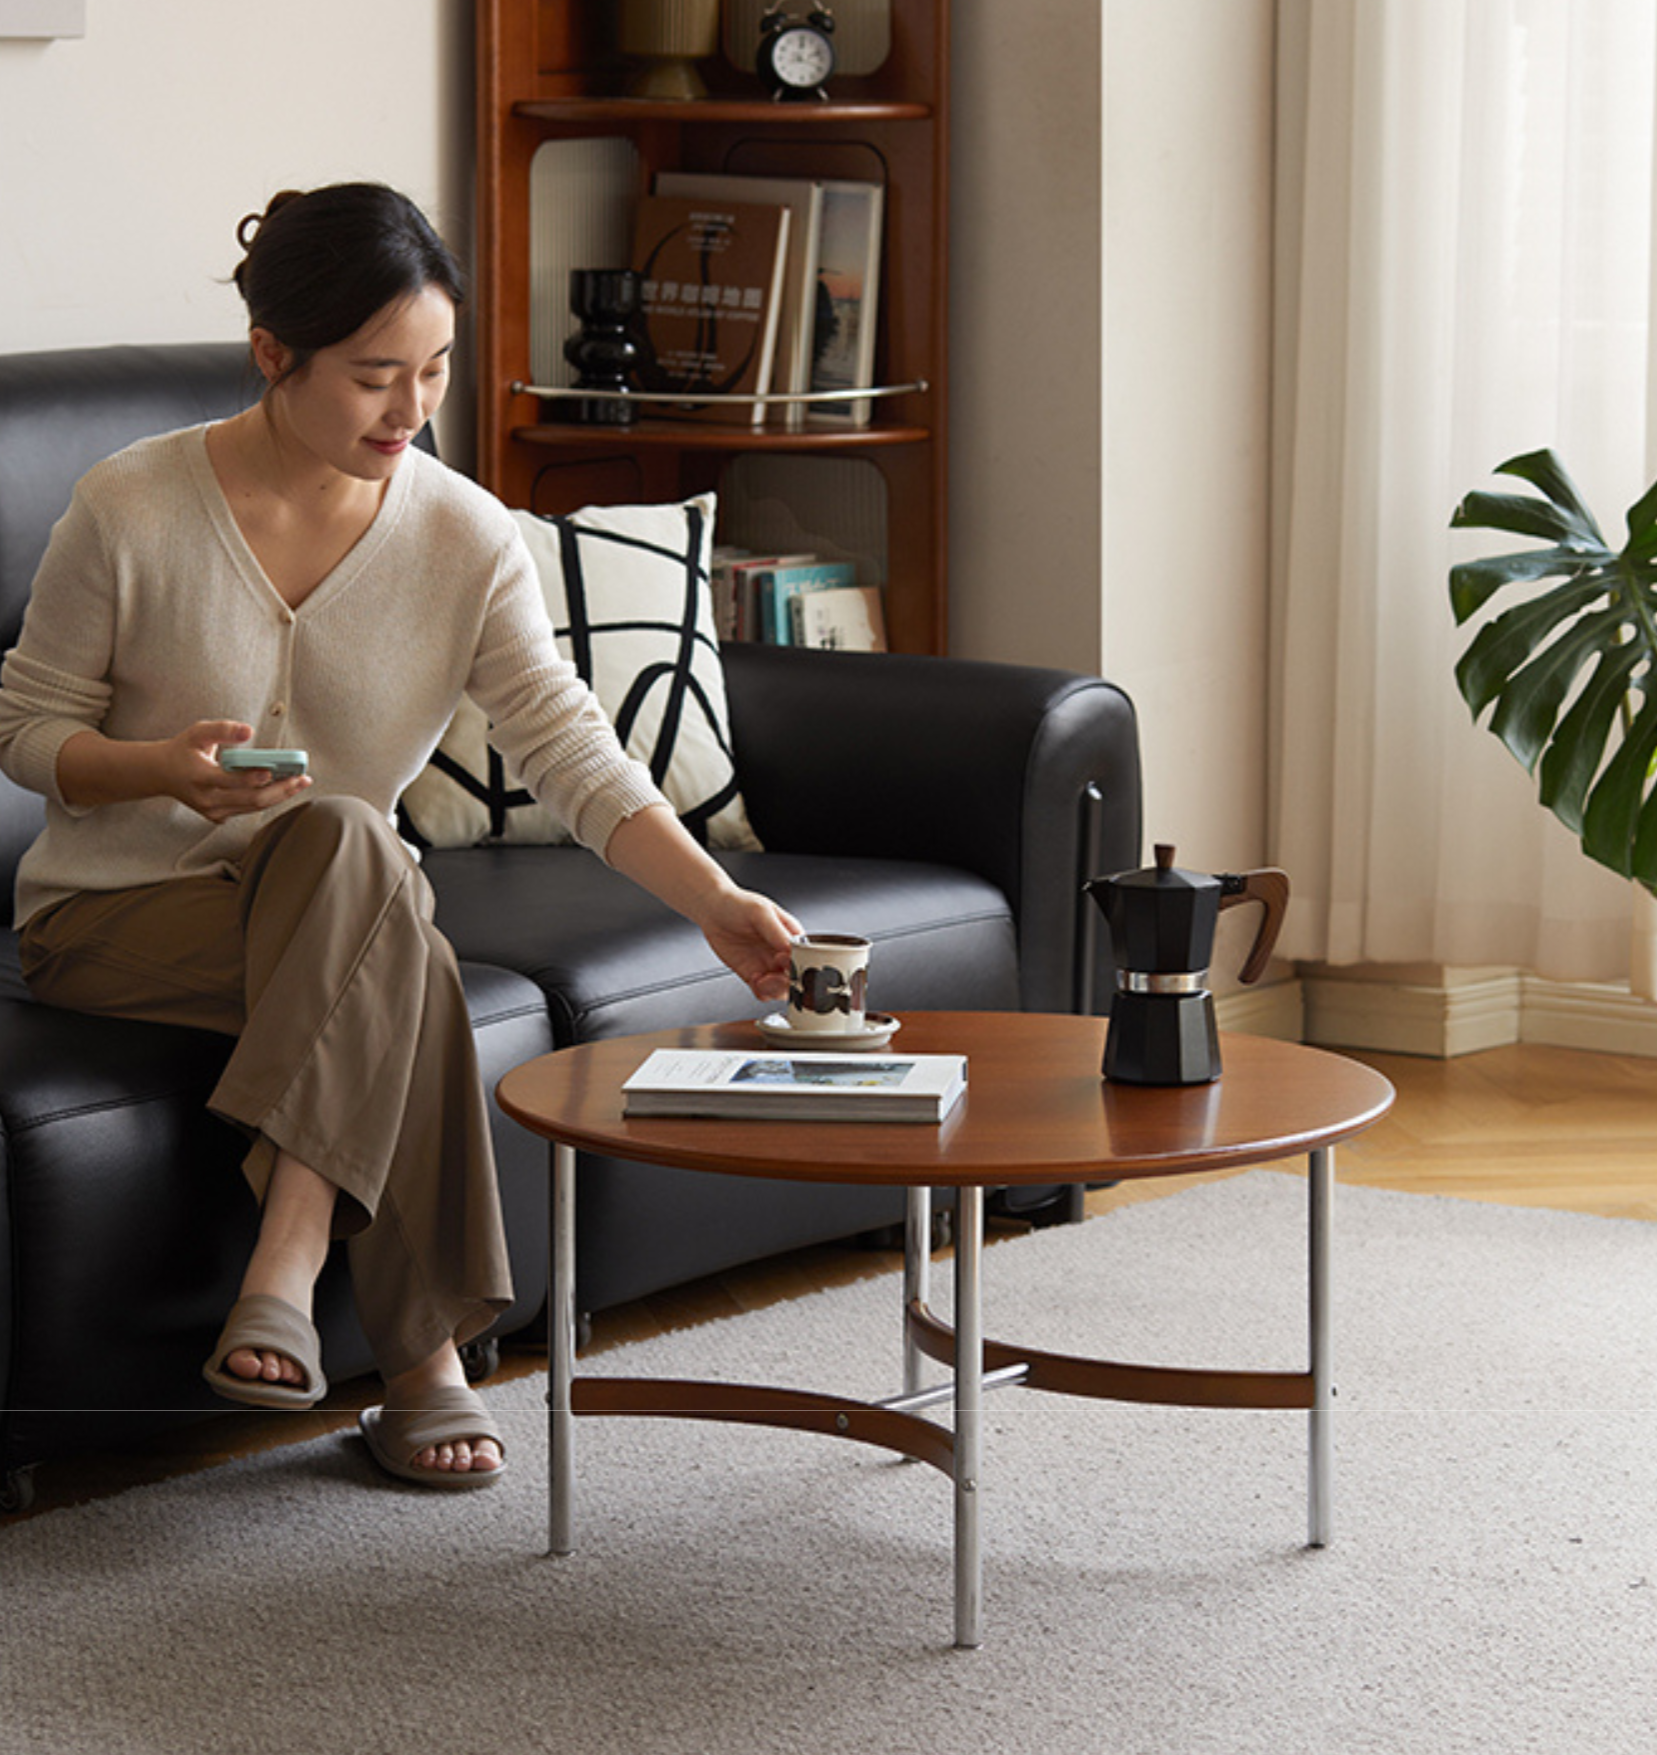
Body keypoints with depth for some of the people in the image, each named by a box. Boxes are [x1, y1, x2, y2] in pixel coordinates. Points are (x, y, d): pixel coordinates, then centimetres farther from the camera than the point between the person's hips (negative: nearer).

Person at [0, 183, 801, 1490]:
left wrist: (720, 904, -25)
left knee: (345, 845, -34)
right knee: (375, 907, -33)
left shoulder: (466, 538, -5)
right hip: (114, 909, -3)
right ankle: (423, 1356, -30)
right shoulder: (133, 510, -12)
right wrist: (163, 769, -24)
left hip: (338, 906, 3)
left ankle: (288, 1269, -35)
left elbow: (571, 750, -11)